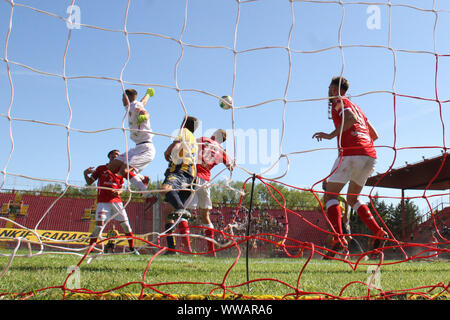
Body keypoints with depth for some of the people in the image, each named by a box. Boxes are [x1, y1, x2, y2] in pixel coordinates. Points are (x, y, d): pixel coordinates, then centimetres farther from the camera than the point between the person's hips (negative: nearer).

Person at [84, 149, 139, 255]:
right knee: (99, 224, -13)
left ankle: (132, 248, 12)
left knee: (125, 224, 1)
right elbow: (89, 182, 9)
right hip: (103, 201, -3)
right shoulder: (101, 168, 7)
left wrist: (118, 191, -4)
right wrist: (85, 174, -10)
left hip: (116, 201, 3)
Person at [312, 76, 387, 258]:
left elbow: (350, 118, -14)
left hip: (351, 153, -8)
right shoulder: (357, 107, 29)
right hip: (370, 155, 8)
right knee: (352, 198, 19)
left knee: (331, 194, -3)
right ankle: (378, 232, 2)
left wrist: (331, 135, -14)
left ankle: (338, 238, -20)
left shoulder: (338, 101, 8)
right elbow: (374, 135, 27)